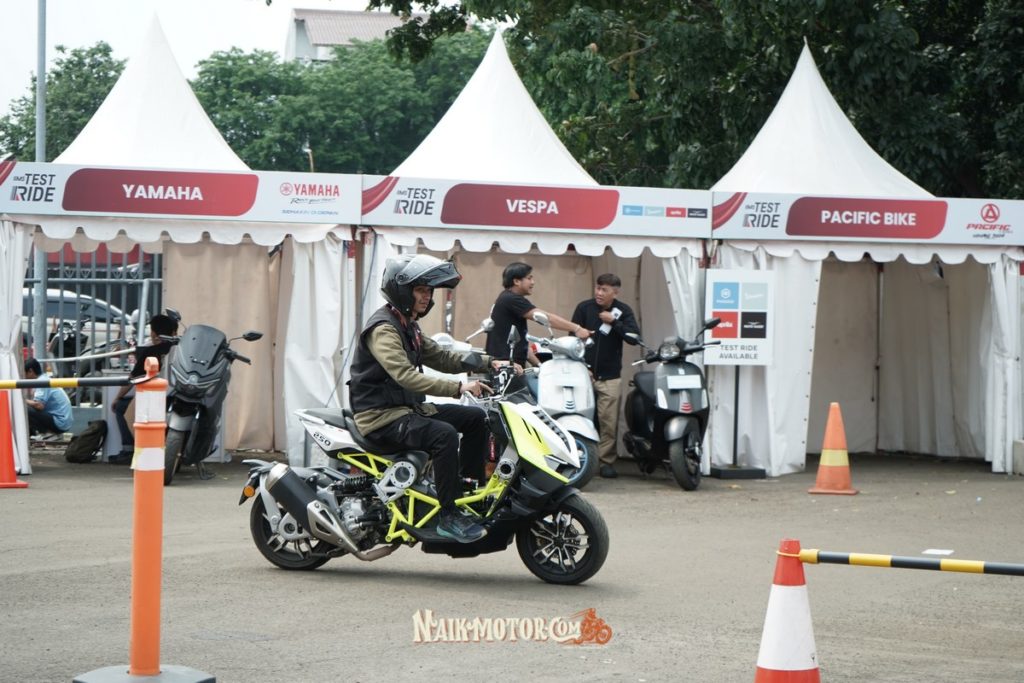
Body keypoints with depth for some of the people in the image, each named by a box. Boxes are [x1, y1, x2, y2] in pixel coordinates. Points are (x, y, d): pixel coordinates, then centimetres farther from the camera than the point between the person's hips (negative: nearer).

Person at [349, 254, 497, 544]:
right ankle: (448, 516, -25)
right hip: (381, 419, -10)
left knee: (475, 417, 6)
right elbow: (406, 376, -30)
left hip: (409, 408, 10)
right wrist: (459, 387, -36)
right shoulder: (382, 329, -17)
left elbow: (439, 358, 18)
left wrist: (488, 362, 4)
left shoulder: (408, 326, 15)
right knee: (444, 434, -31)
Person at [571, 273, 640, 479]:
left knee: (609, 421, -4)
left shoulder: (623, 311, 5)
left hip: (610, 376, 0)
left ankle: (607, 460, 3)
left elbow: (634, 338, -7)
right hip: (584, 372, 0)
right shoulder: (584, 307, 3)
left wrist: (614, 322, -16)